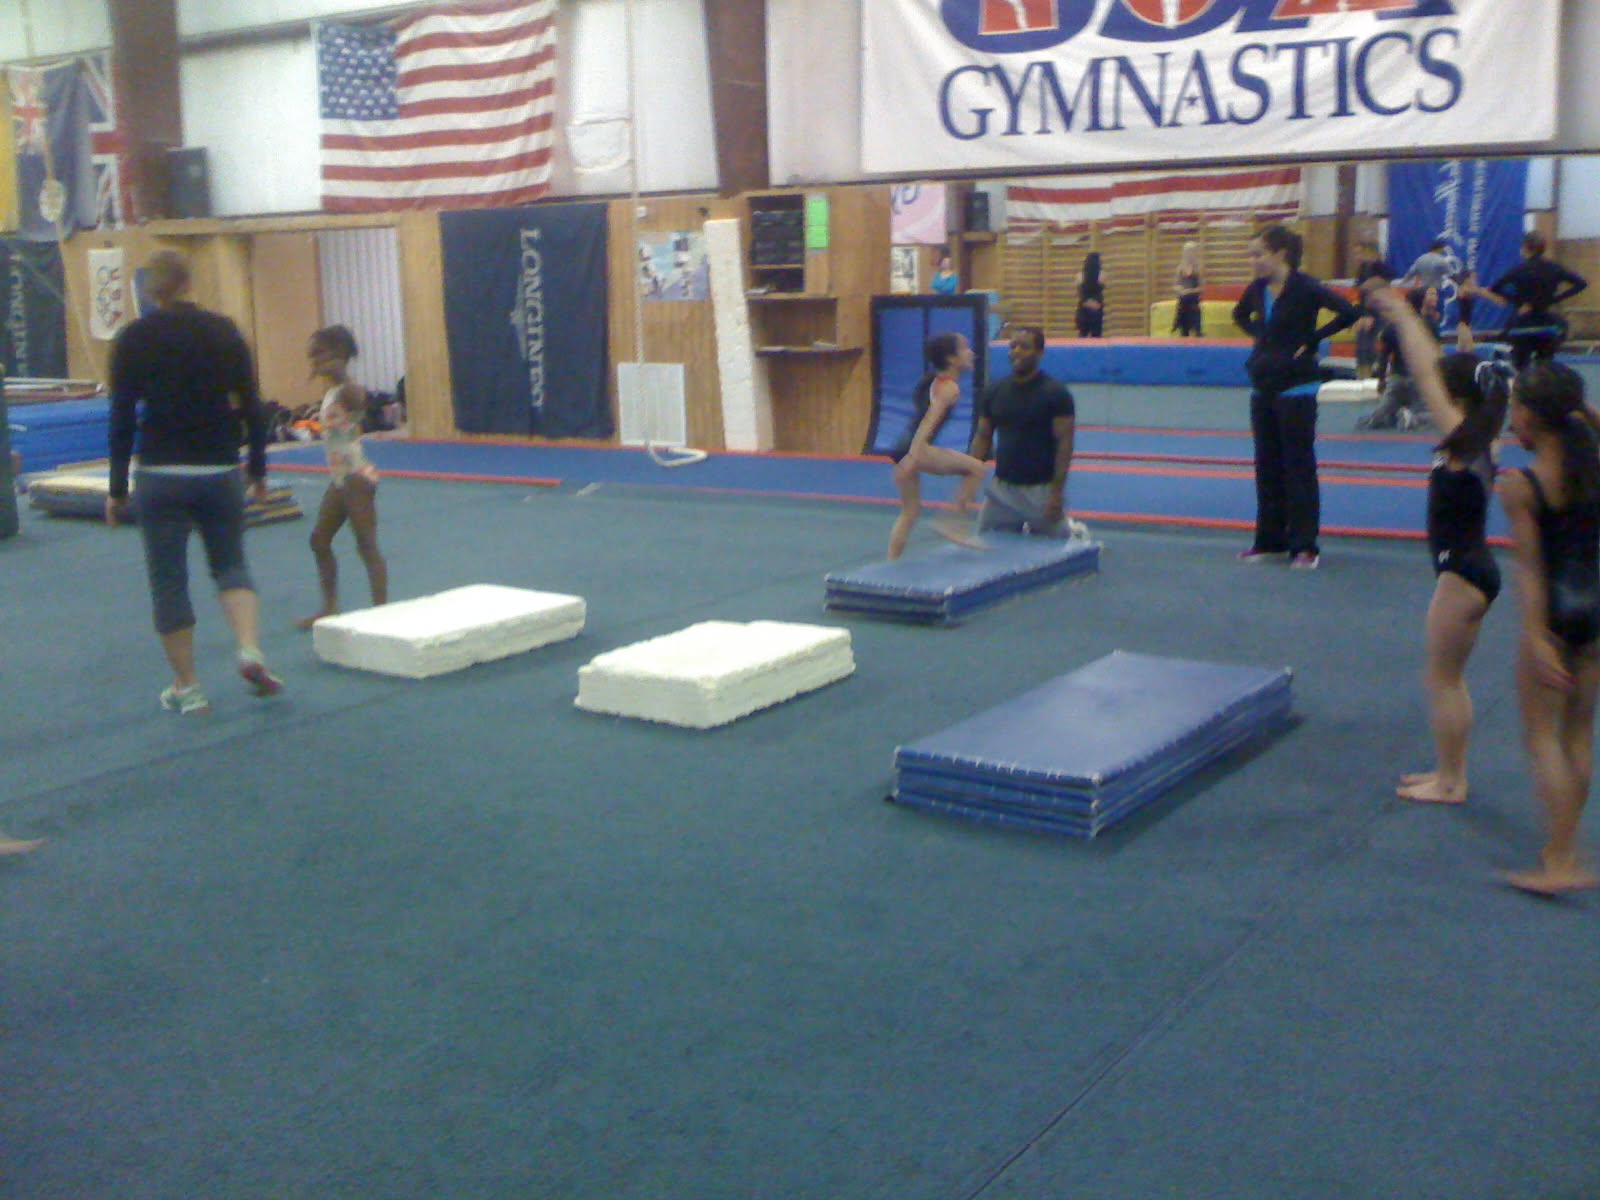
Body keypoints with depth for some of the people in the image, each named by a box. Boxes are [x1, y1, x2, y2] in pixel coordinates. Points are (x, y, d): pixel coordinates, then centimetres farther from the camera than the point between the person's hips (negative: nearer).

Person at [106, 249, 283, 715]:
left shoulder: (132, 340, -4)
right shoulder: (222, 331, 0)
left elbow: (122, 419, -4)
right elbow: (250, 406, 1)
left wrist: (117, 489, 3)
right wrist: (258, 469, 11)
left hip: (160, 476, -2)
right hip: (219, 471, 2)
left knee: (168, 581, 9)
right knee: (230, 564, 18)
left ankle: (187, 688, 14)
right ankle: (250, 651, -6)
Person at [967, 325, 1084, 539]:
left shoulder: (1055, 393, -10)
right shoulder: (995, 391, 3)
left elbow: (1064, 443, -12)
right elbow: (982, 437, 8)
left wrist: (1057, 492, -17)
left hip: (1041, 489, -4)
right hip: (1002, 487, 4)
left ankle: (1075, 531, 41)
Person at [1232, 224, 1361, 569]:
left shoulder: (1304, 287, -14)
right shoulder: (1257, 289, 5)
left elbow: (1350, 313, -20)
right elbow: (1241, 315, 26)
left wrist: (1313, 338, -15)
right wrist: (1259, 334, 9)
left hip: (1296, 388, -7)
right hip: (1263, 386, 7)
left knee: (1299, 465, -2)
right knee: (1267, 465, 12)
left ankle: (1305, 546, 4)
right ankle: (1270, 540, 21)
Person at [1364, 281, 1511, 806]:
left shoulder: (1462, 441, -18)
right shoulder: (1476, 440, 4)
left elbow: (1424, 375, -20)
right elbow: (1438, 371, 9)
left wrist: (1403, 316, -16)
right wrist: (1405, 318, 9)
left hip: (1462, 575, -9)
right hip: (1471, 569, 9)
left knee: (1442, 679, 1)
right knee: (1449, 679, 17)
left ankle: (1449, 782, 11)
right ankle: (1450, 772, 26)